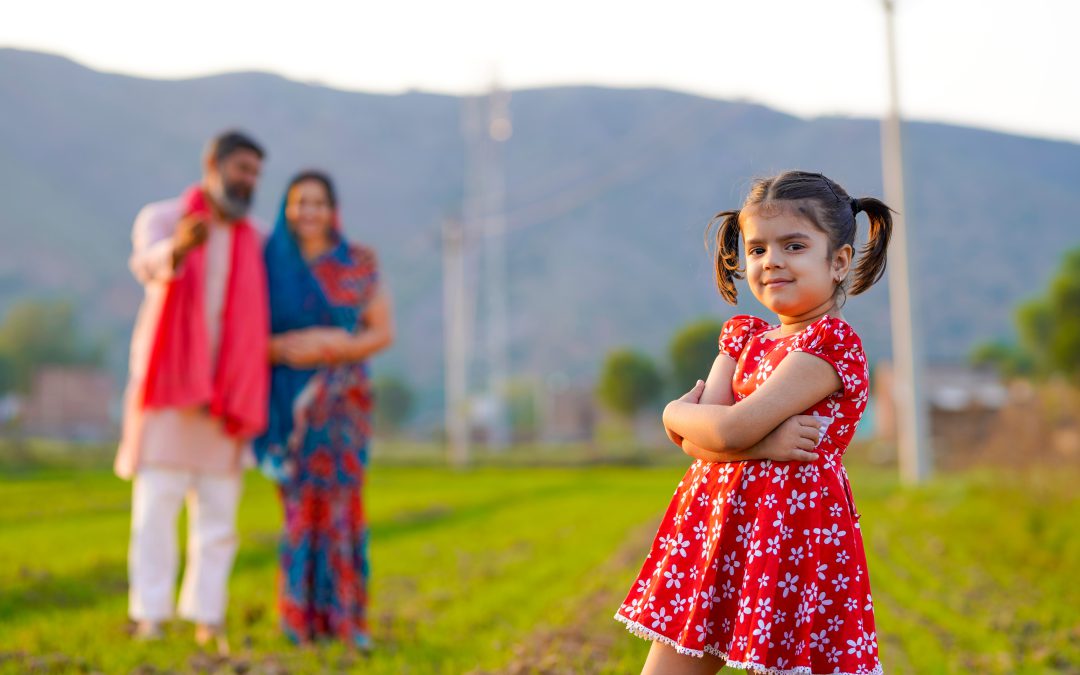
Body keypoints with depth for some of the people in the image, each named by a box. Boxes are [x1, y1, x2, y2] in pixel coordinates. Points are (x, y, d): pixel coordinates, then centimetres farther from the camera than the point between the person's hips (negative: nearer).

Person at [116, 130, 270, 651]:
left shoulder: (254, 242, 11)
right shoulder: (161, 218, -1)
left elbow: (257, 321, 13)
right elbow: (150, 264, -25)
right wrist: (178, 246, -49)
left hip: (225, 394, 3)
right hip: (168, 385, -3)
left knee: (219, 510, 1)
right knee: (157, 502, -5)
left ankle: (207, 619, 6)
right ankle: (149, 617, -1)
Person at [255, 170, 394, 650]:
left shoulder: (359, 264, 4)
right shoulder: (272, 264, 6)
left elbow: (384, 332, 3)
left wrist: (338, 346, -13)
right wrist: (283, 348, -14)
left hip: (343, 399, 0)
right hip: (290, 400, 0)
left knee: (341, 502, -5)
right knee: (300, 503, -3)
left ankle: (344, 615, 2)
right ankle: (301, 616, 5)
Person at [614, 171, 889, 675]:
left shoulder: (833, 341, -11)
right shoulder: (742, 337, 12)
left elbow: (730, 430, -19)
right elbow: (694, 439, -1)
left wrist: (676, 411, 0)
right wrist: (764, 445, -18)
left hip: (790, 534, -7)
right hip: (714, 526, 7)